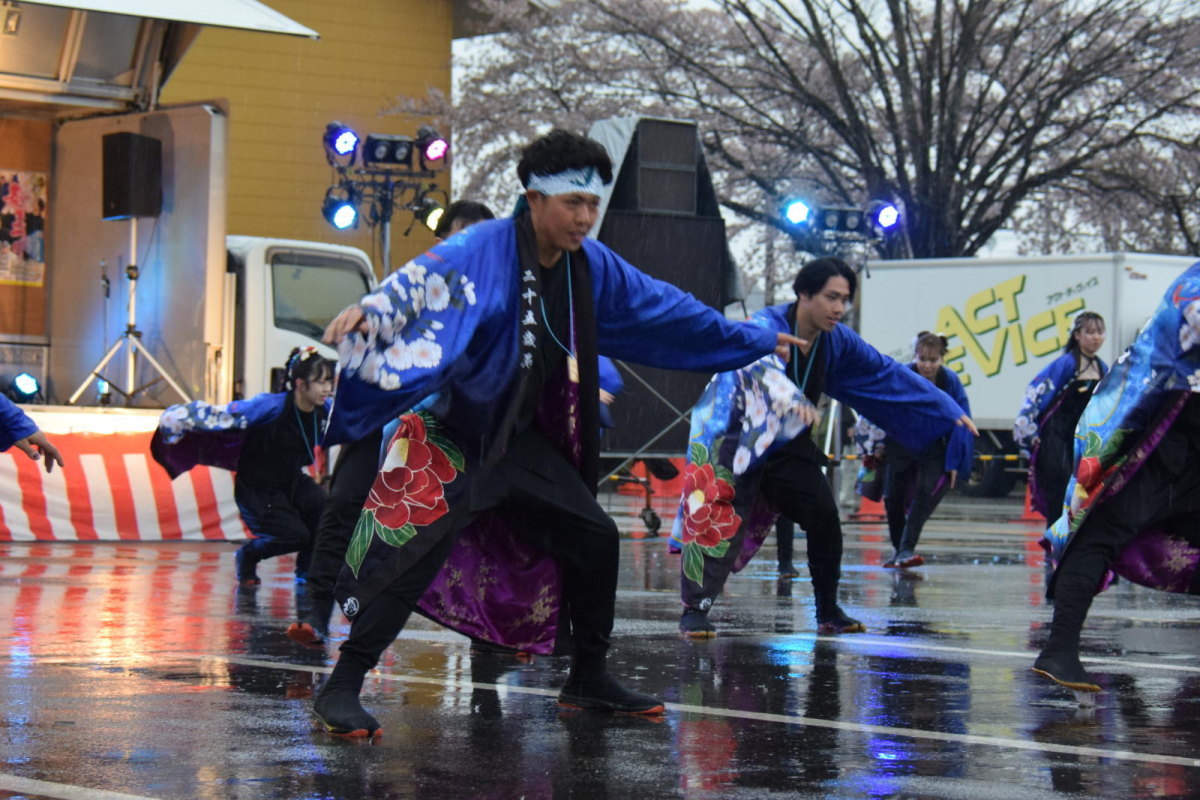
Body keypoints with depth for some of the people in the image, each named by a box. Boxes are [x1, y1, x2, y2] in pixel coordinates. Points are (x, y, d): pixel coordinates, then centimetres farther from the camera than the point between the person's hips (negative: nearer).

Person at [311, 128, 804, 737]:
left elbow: (666, 311, 15)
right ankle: (341, 689, -15)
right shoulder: (482, 250, -20)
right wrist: (370, 310, -61)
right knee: (420, 550, -22)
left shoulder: (592, 267, 2)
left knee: (593, 538, 9)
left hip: (521, 441, 8)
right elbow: (422, 279, -39)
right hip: (452, 436, -7)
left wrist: (755, 342, 22)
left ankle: (588, 681, 27)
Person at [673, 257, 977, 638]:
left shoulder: (838, 342, -6)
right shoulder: (768, 324, -26)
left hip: (786, 444, 6)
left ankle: (828, 612, 15)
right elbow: (758, 361, -48)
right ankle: (694, 611, -12)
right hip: (736, 436, -6)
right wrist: (789, 397, -69)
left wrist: (949, 410, 0)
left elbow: (889, 375, 1)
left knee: (824, 518, 2)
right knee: (722, 521, -19)